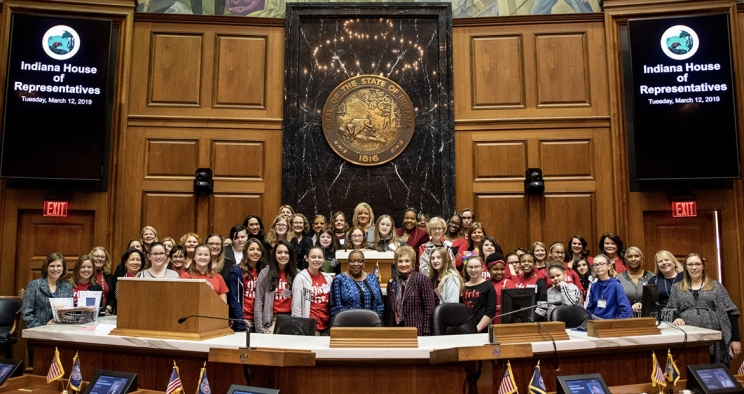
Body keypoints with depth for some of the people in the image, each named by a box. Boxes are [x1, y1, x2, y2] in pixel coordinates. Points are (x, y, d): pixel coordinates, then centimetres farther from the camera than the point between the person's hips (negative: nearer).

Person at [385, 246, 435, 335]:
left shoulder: (422, 279, -4)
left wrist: (425, 332, -11)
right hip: (394, 329, 4)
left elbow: (429, 308, -7)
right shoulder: (392, 282, 11)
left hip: (416, 331, -4)